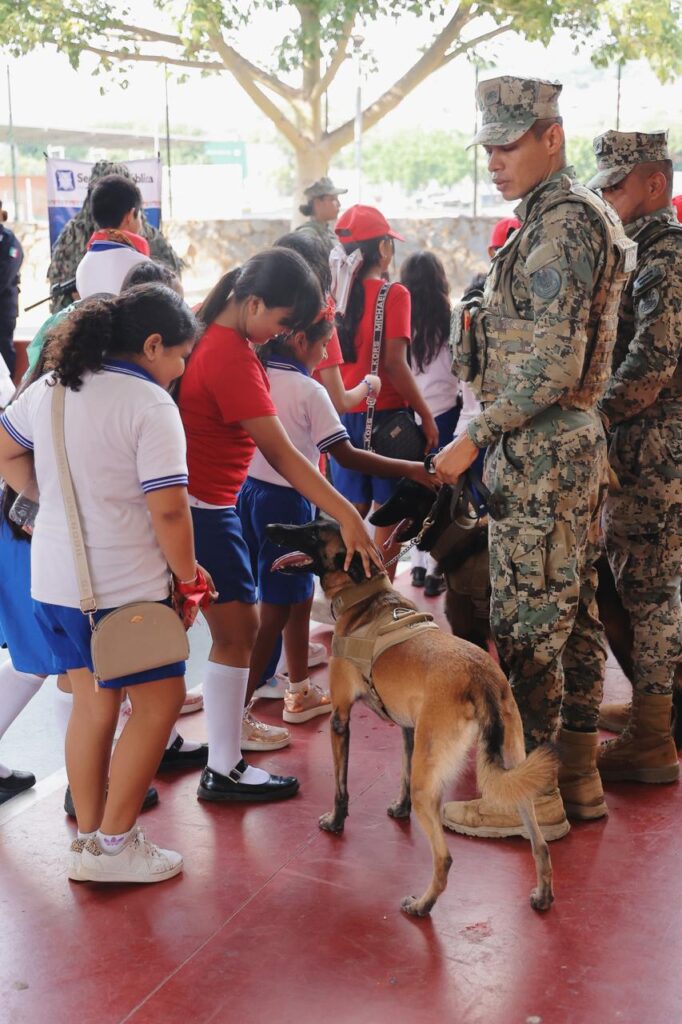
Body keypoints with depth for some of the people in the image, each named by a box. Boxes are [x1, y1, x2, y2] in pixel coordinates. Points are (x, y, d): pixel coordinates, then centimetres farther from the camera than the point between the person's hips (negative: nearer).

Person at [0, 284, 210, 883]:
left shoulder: (51, 388, 6)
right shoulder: (151, 405, -17)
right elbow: (168, 508, -21)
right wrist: (189, 577, -8)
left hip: (53, 580, 8)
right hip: (125, 587, -7)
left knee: (93, 703, 18)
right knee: (159, 702, 7)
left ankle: (88, 839, 26)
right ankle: (113, 845, 11)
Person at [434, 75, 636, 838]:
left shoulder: (560, 224, -15)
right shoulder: (577, 218, 17)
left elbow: (552, 365, -22)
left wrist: (475, 438, -19)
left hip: (540, 451, -10)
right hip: (573, 441, 10)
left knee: (527, 621, -4)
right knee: (571, 611, 13)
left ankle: (532, 795, 7)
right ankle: (578, 772, 24)